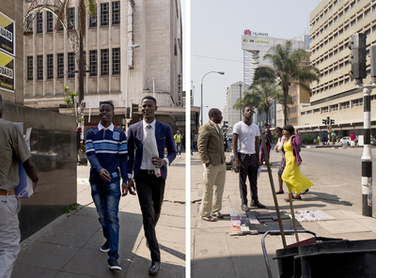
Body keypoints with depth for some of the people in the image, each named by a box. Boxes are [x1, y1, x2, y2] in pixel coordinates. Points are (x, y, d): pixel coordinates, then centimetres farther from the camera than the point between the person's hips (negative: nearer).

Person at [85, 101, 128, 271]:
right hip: (95, 180, 3)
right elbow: (90, 154, -8)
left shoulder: (120, 134, 3)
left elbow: (123, 158, 3)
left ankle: (113, 257, -4)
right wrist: (99, 169, -28)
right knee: (101, 216, 15)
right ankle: (108, 240, 40)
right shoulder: (91, 133, 5)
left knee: (112, 217, -6)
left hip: (113, 181, -2)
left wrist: (125, 181, -2)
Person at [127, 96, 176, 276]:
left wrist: (165, 161, -17)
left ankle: (149, 234, 51)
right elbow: (130, 154, 5)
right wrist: (129, 177, 1)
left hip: (159, 175, 1)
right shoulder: (133, 129, -1)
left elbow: (173, 152, 4)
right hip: (142, 176, -1)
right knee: (147, 215, -6)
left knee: (157, 210, 18)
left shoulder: (165, 129, -2)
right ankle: (155, 259, 4)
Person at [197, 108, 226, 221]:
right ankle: (204, 213, 13)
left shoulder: (219, 128, 18)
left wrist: (223, 159, 16)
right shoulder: (205, 128, -10)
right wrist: (206, 161, -19)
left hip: (221, 163, 9)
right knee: (208, 190, 1)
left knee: (219, 188, 14)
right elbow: (201, 146, -15)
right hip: (211, 164, -9)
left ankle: (215, 211, 28)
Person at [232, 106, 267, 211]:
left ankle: (255, 201, 23)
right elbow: (234, 143, -8)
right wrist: (236, 159, -15)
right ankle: (244, 203, 12)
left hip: (253, 156, 5)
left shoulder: (255, 127, 12)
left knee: (254, 181, 11)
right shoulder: (238, 126, -4)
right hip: (242, 155, -5)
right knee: (242, 181, 3)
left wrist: (258, 159, 11)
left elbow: (257, 143, 15)